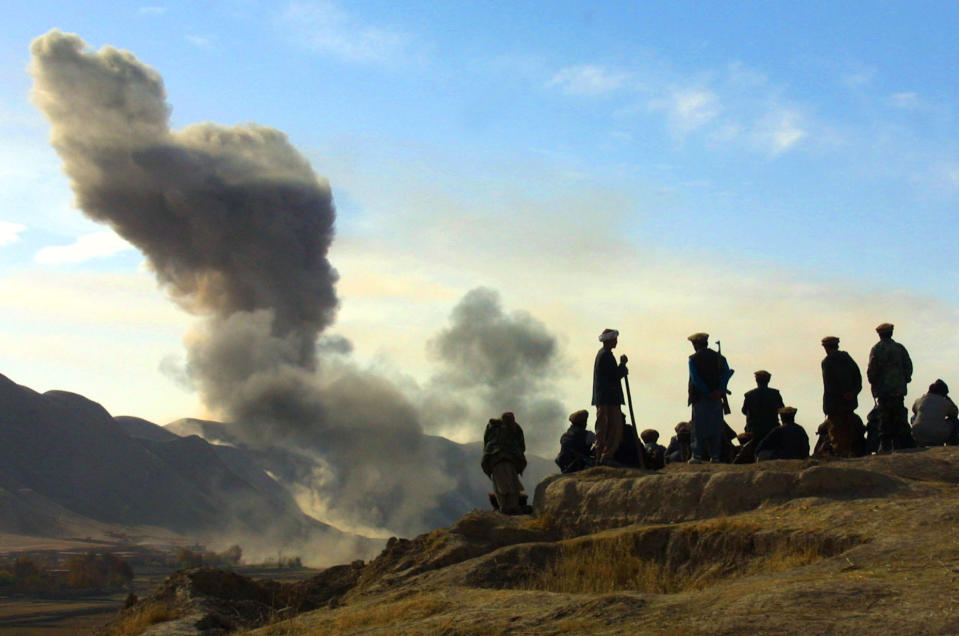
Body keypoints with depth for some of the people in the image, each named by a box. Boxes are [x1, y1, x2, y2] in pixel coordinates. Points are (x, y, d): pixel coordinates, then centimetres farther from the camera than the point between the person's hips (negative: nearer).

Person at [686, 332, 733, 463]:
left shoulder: (693, 359, -3)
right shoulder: (719, 358, 8)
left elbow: (695, 379, -13)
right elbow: (726, 373, -5)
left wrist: (708, 393, -13)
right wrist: (719, 391, -13)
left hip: (700, 398, -3)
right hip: (716, 398, 3)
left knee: (698, 427, 1)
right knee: (716, 427, 8)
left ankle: (697, 455, -4)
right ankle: (715, 456, 7)